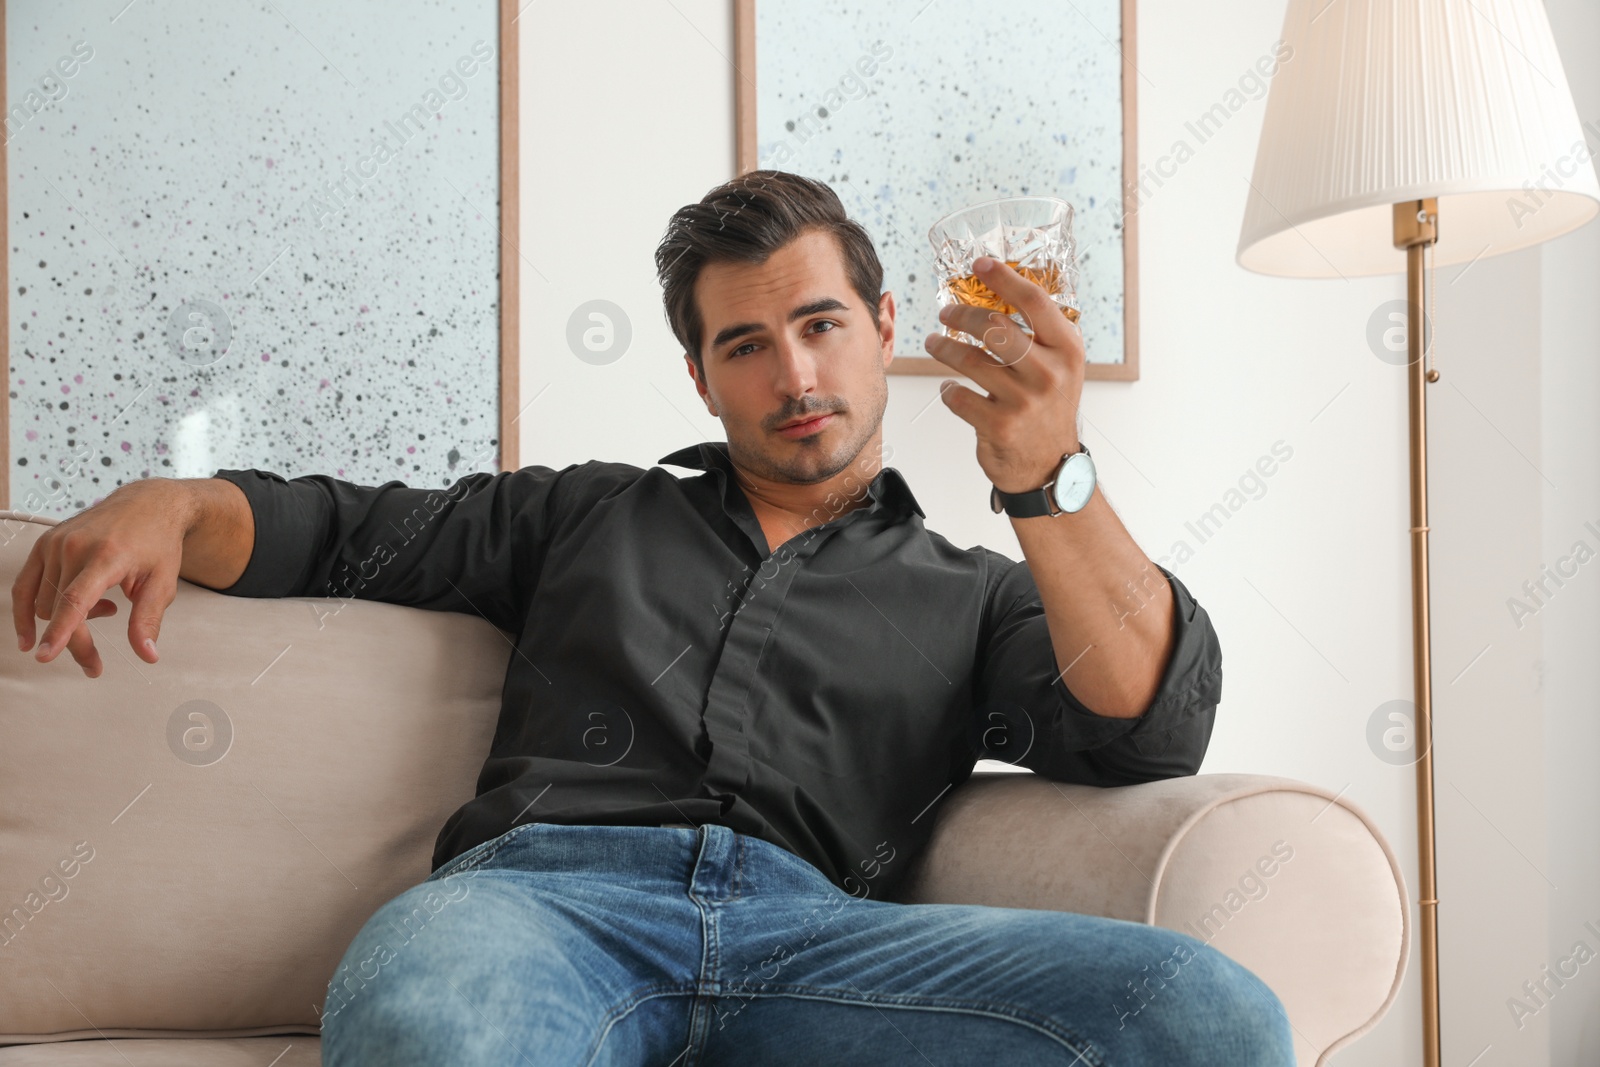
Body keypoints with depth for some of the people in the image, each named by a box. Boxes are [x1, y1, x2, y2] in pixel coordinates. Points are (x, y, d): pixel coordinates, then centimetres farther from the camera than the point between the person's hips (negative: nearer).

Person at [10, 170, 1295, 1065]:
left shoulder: (970, 596, 27)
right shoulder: (592, 514, 34)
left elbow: (1152, 729, 9)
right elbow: (348, 527, 29)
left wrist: (1049, 481, -6)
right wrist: (170, 503, 6)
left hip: (817, 929, 3)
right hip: (544, 882, -2)